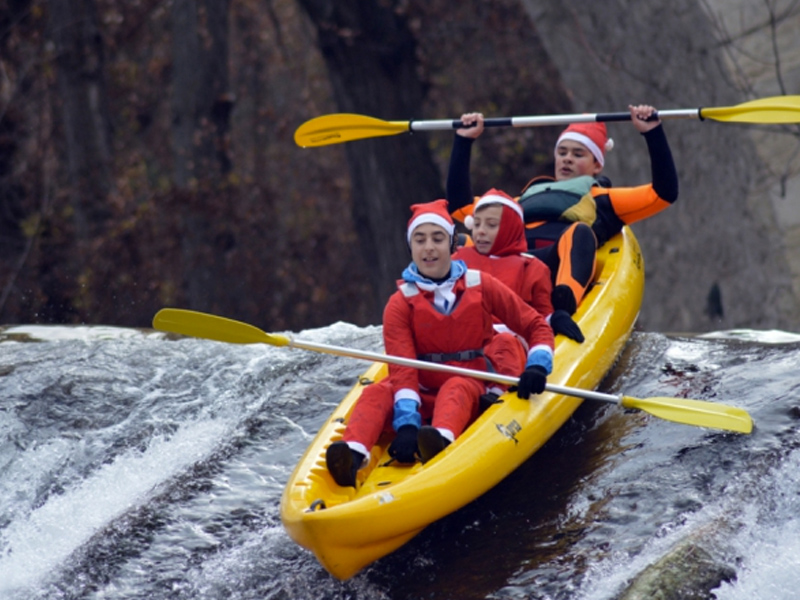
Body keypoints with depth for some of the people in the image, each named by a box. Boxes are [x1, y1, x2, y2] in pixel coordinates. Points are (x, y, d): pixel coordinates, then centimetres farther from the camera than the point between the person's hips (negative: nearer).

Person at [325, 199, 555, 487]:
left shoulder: (481, 286, 5)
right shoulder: (400, 305, 1)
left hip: (474, 391, -1)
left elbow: (536, 326, 10)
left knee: (457, 387, -36)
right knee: (377, 393, -28)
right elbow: (402, 371, -12)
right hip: (423, 398, 1)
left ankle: (441, 440, -68)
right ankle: (352, 455, -57)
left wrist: (537, 367, -12)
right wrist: (406, 424, -28)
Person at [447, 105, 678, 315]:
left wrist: (653, 132, 17)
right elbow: (460, 203, 42)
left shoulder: (602, 200, 32)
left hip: (558, 266, -3)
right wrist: (463, 141, 42)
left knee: (579, 233, -37)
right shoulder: (524, 201, 42)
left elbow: (664, 192, 21)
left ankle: (562, 310, -64)